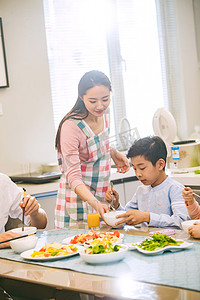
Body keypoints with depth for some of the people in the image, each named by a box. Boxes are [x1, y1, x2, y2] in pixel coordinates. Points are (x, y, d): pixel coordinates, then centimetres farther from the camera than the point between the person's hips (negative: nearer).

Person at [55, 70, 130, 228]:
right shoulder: (71, 126, -23)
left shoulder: (104, 113, -1)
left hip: (103, 195, 7)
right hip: (78, 197, -7)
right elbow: (73, 176, -27)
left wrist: (114, 153, 2)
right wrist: (95, 203, -41)